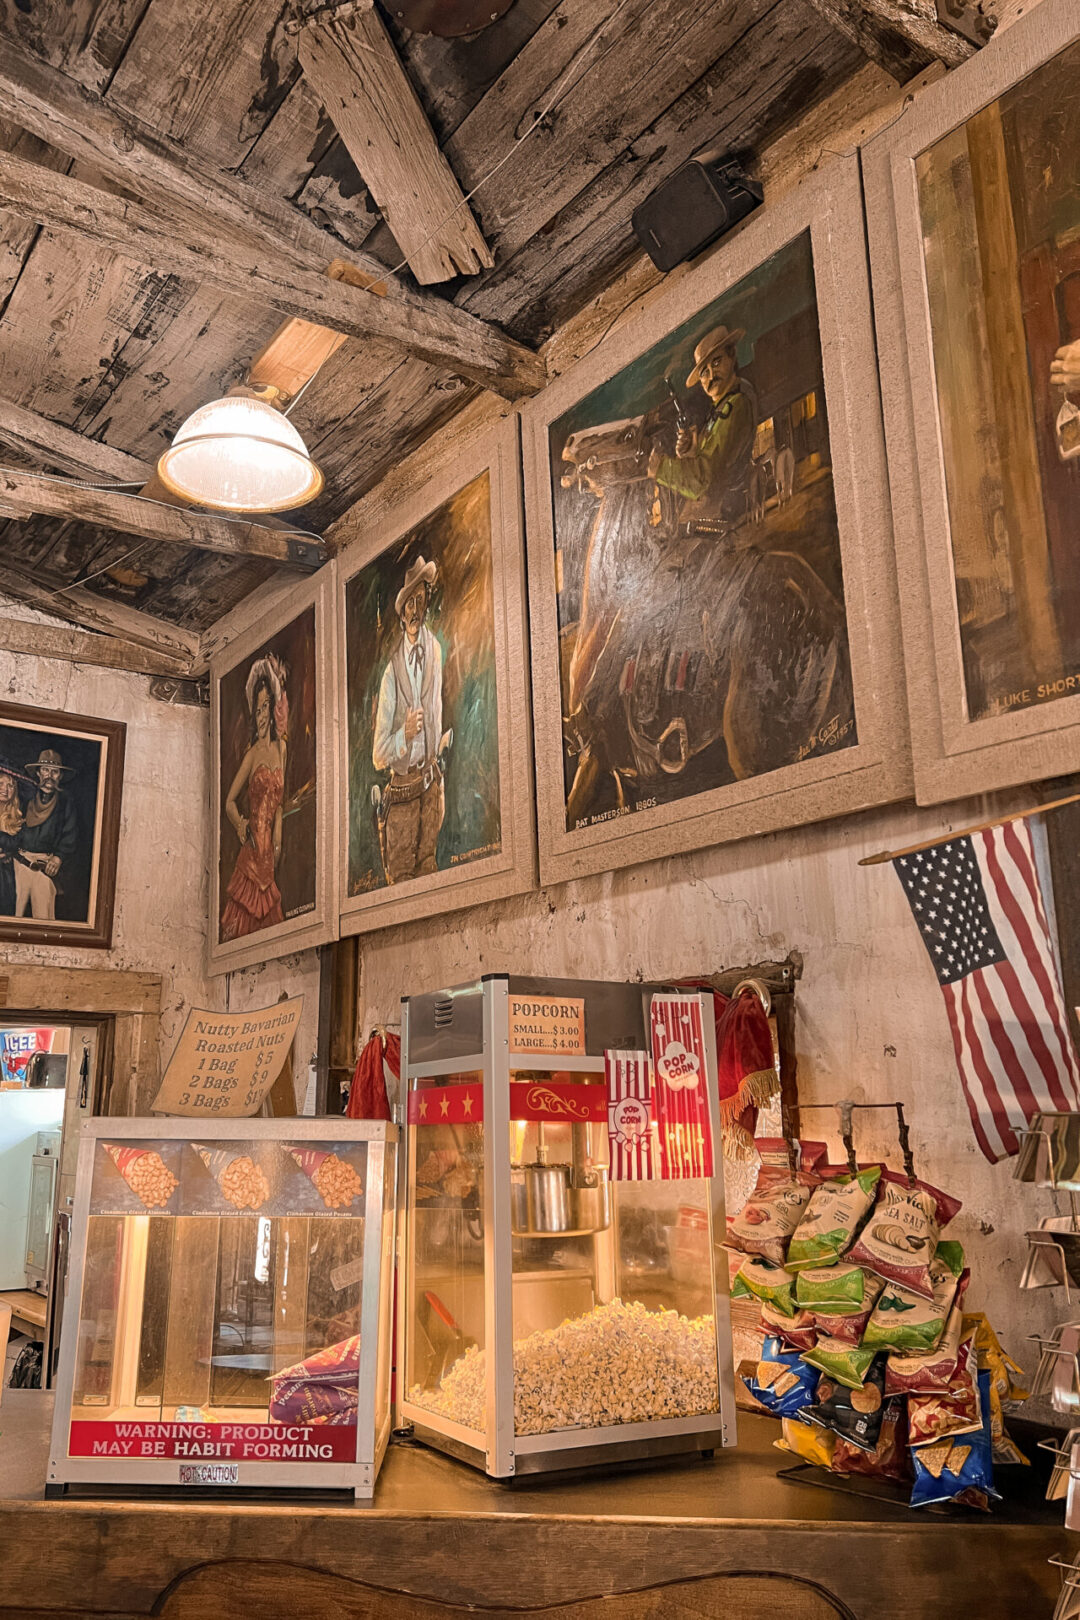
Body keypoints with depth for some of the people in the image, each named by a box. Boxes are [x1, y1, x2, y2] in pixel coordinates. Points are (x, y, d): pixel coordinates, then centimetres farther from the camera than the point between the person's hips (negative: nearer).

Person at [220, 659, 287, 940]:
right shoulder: (251, 755, 2)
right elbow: (229, 802, 4)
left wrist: (278, 839, 2)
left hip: (269, 846, 4)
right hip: (252, 844, -4)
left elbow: (279, 801, 12)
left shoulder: (280, 748, 11)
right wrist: (241, 825, -13)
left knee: (266, 913, 4)